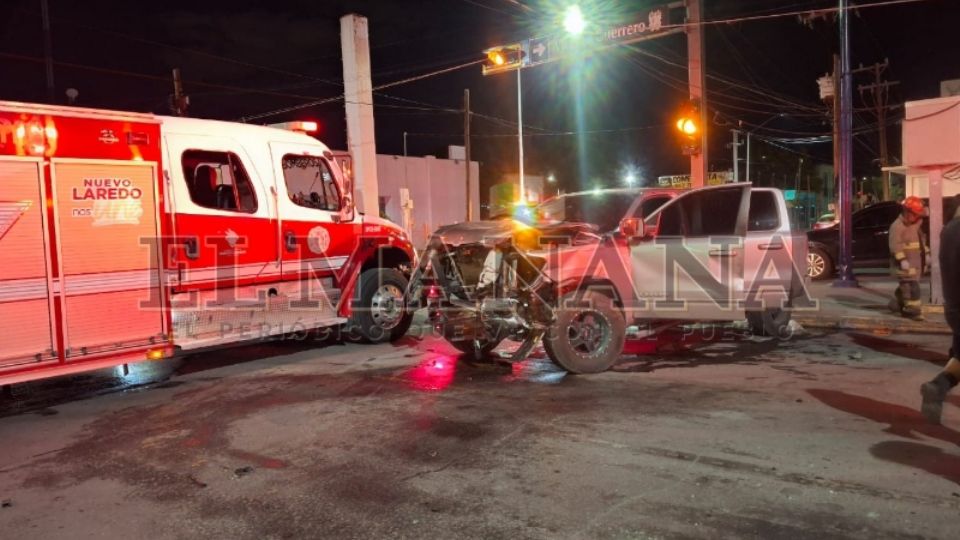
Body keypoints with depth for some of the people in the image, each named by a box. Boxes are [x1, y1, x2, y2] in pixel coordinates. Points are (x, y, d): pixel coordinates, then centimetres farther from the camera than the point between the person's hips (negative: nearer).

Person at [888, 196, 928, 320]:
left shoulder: (915, 224, 14)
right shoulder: (897, 226, -16)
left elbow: (921, 239, 26)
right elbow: (895, 245, -22)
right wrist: (901, 259, -29)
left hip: (915, 261, 9)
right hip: (904, 263, -9)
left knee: (906, 285, 16)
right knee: (912, 286, -13)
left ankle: (897, 304, 31)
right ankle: (914, 310, -11)